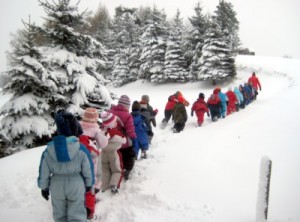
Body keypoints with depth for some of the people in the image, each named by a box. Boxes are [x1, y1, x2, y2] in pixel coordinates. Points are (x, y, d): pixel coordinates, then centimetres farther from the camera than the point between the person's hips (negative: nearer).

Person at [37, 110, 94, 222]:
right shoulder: (81, 149, -19)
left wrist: (44, 187, 13)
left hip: (57, 187, 2)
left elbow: (43, 172, -2)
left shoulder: (48, 150, -12)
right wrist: (89, 184, 10)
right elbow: (88, 170, -8)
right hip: (76, 186, -2)